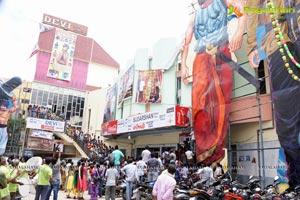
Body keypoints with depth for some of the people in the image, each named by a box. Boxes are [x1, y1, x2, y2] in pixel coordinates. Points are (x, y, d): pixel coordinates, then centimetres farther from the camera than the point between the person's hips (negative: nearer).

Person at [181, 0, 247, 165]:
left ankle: (214, 148, -13)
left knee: (219, 97, -11)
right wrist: (183, 65, 10)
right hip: (201, 58, 3)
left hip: (220, 54, -3)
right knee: (199, 99, -12)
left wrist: (239, 31, -18)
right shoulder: (195, 15, 26)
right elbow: (186, 41, 21)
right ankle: (204, 148, -13)